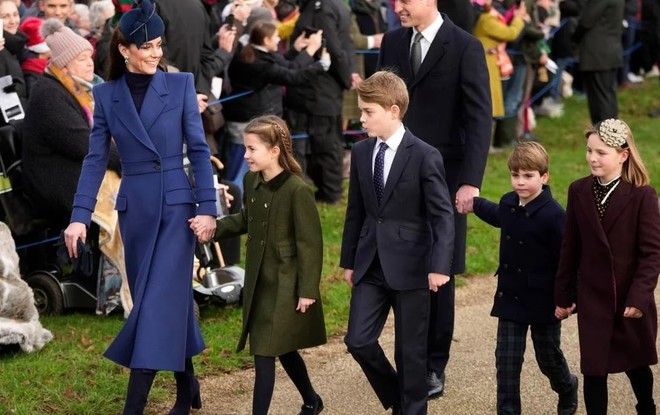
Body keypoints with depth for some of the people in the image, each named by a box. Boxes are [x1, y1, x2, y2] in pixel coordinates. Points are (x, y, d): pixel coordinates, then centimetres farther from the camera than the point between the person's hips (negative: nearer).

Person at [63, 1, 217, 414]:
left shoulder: (180, 85, -3)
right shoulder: (106, 94, 2)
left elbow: (199, 150, -2)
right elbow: (96, 158, 2)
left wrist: (208, 208, -8)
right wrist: (80, 216, -6)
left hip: (177, 205, -3)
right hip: (135, 208, 3)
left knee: (159, 300, -8)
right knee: (171, 297, 11)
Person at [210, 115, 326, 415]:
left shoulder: (298, 191, -21)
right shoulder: (252, 181, 2)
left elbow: (310, 244, -17)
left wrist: (307, 290, -15)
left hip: (286, 286, -8)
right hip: (259, 281, 8)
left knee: (264, 352, -7)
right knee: (282, 348, 20)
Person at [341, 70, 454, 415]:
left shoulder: (425, 156, -11)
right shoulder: (361, 152, 6)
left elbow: (442, 215, -13)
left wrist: (439, 266, -21)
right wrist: (348, 260, 15)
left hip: (409, 266, -5)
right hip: (370, 264, 5)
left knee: (411, 349, 4)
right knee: (358, 341, 0)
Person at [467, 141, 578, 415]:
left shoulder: (553, 214, -21)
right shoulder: (509, 204, -1)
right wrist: (473, 203, 36)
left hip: (543, 302, -5)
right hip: (511, 298, 5)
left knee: (549, 358, 15)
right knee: (506, 361, -1)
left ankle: (567, 388, 46)